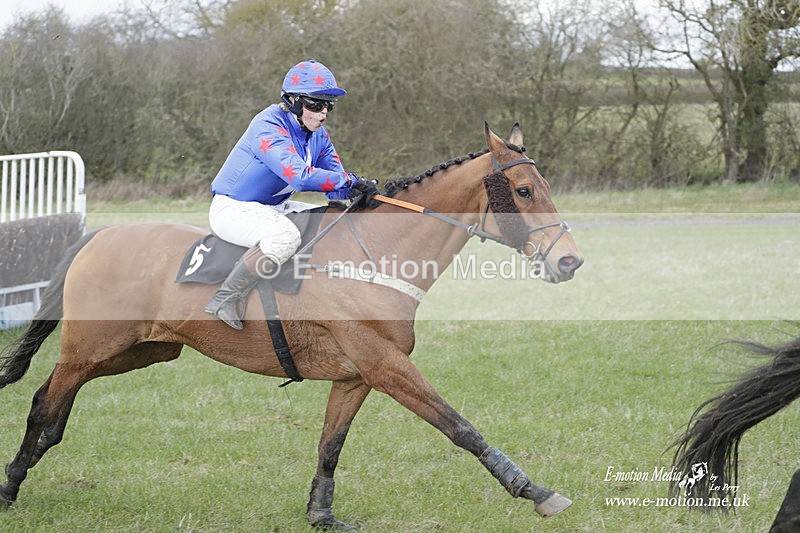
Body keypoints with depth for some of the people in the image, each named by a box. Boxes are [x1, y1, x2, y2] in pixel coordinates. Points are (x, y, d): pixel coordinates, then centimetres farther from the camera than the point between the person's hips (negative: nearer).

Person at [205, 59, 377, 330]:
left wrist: (358, 191, -24)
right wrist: (349, 181, -31)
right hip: (232, 209, -9)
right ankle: (225, 300, -28)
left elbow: (335, 182, 0)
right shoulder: (268, 126, -23)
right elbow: (298, 174, -36)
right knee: (285, 235, -37)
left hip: (273, 209, 9)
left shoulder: (318, 135, 5)